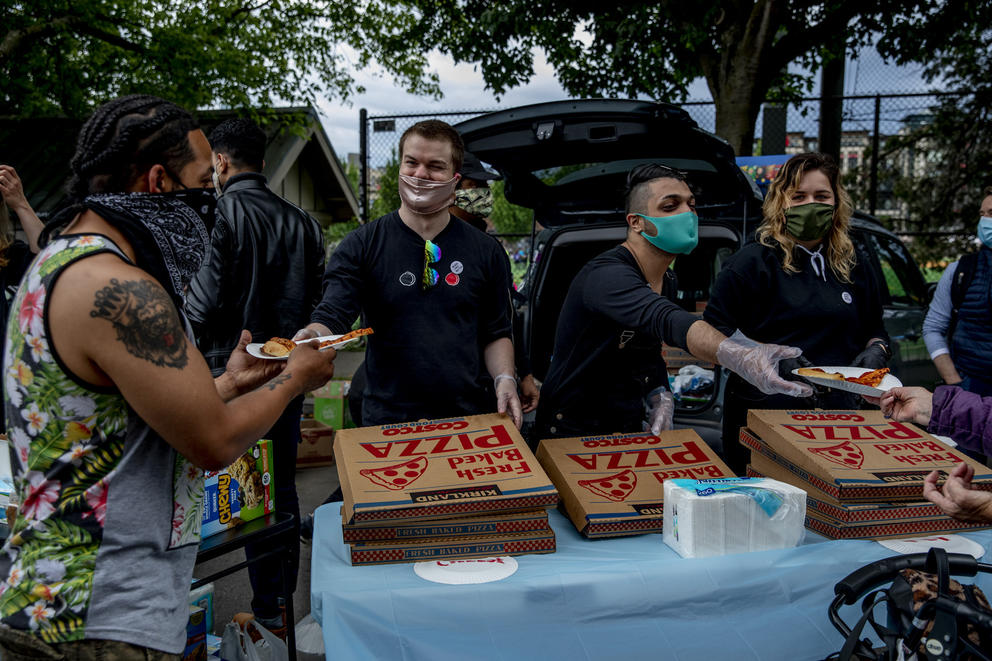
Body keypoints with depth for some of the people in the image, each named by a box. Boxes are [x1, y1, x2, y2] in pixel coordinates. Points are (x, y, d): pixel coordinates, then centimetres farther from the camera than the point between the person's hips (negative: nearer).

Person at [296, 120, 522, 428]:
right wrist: (311, 336, -33)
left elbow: (496, 333, 10)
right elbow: (331, 317, -10)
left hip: (470, 417, 2)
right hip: (387, 421, -1)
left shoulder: (486, 252, 5)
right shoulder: (362, 245, -1)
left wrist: (504, 379, -7)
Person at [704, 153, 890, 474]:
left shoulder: (855, 266, 14)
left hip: (838, 412, 5)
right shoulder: (753, 261, -3)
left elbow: (875, 329, 25)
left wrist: (876, 351, 2)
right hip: (762, 416, -4)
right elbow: (713, 333, -7)